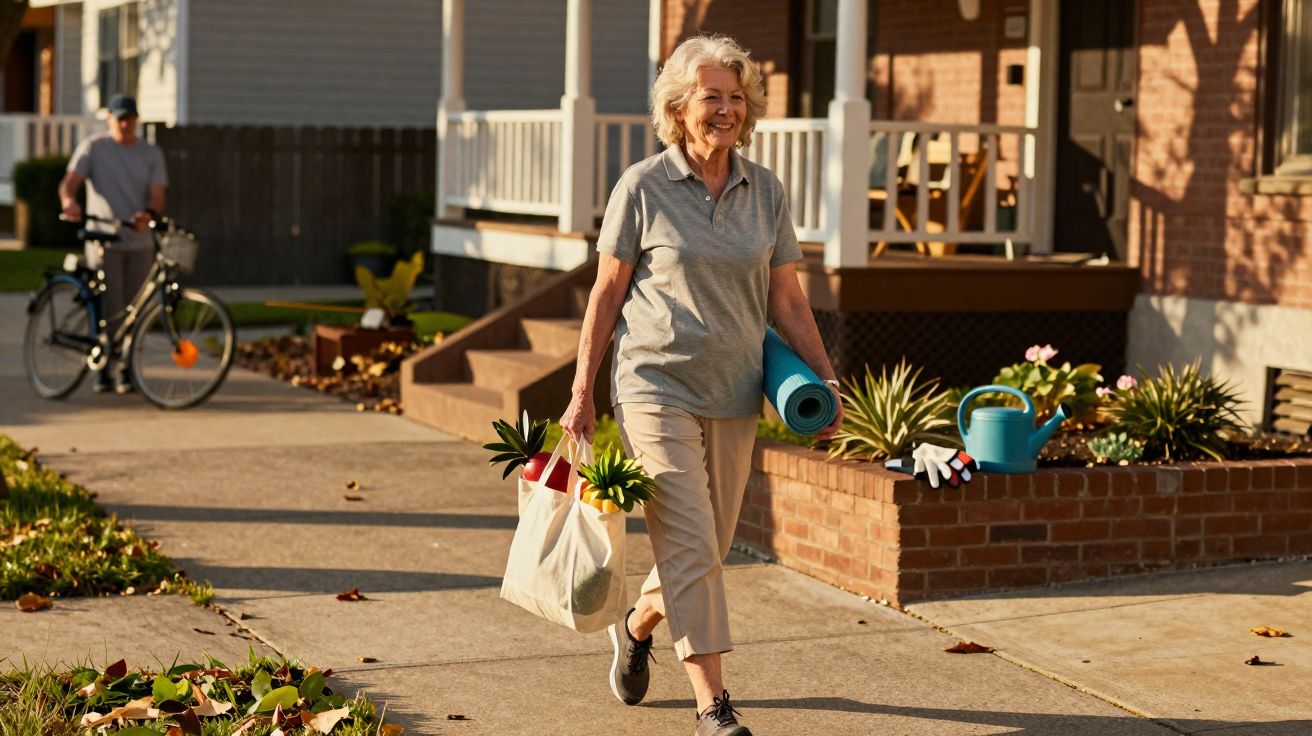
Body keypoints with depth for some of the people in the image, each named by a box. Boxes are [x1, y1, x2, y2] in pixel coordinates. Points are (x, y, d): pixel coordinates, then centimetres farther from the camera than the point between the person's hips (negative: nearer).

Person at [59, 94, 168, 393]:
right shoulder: (92, 147, 1)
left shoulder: (151, 153, 8)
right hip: (103, 241, -3)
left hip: (139, 242, 3)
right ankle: (102, 369, 2)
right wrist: (68, 200, -33)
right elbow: (70, 181, -9)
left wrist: (148, 214, -25)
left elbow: (157, 196, -1)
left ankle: (126, 370, 14)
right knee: (109, 309, -8)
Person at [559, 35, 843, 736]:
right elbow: (606, 294, 1)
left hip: (734, 395, 4)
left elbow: (786, 298, 12)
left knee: (708, 549, 11)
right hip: (657, 387, -4)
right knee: (690, 546, -12)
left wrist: (825, 377, 4)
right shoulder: (642, 187, -3)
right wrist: (581, 394, 0)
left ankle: (636, 627, 41)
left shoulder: (765, 191, 8)